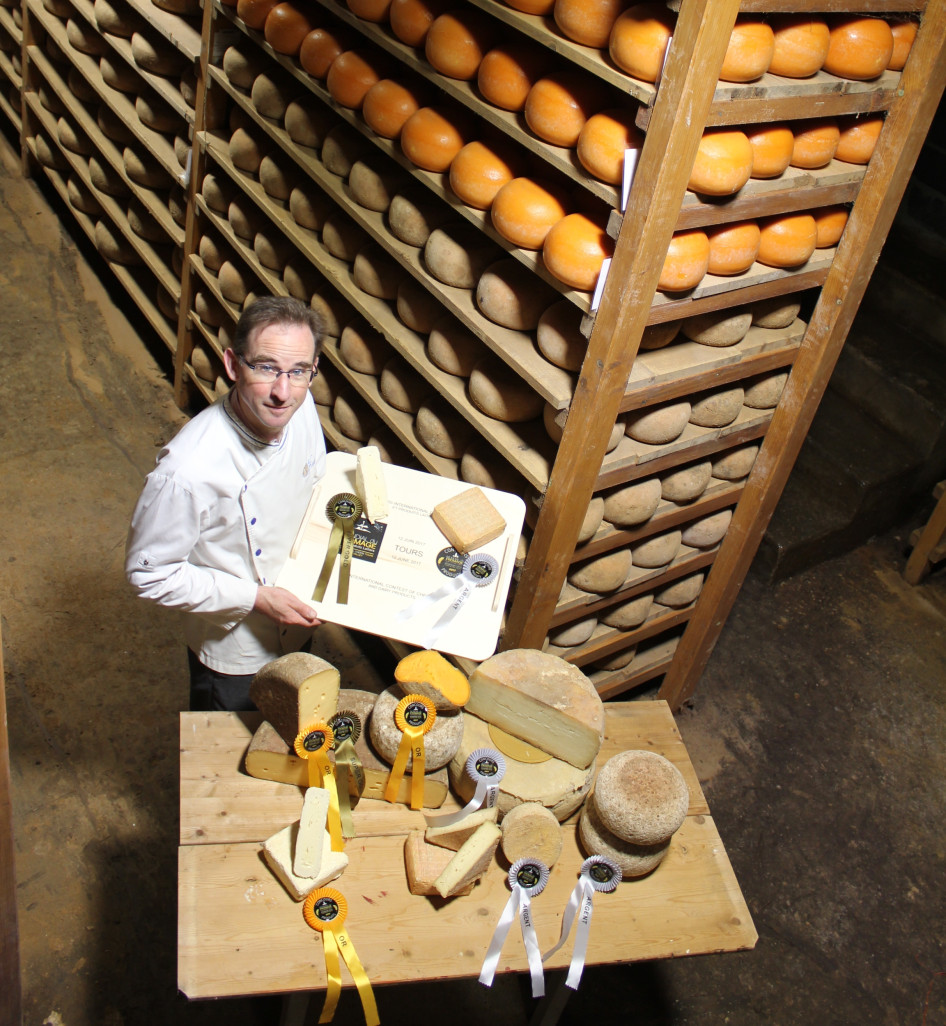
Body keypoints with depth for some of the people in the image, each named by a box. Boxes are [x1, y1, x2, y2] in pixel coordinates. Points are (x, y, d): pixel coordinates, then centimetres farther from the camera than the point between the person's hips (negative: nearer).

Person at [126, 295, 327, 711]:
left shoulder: (302, 408, -18)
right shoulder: (188, 472, -38)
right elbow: (149, 573, -23)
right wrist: (255, 597, -26)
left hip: (296, 620, 5)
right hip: (233, 650, -5)